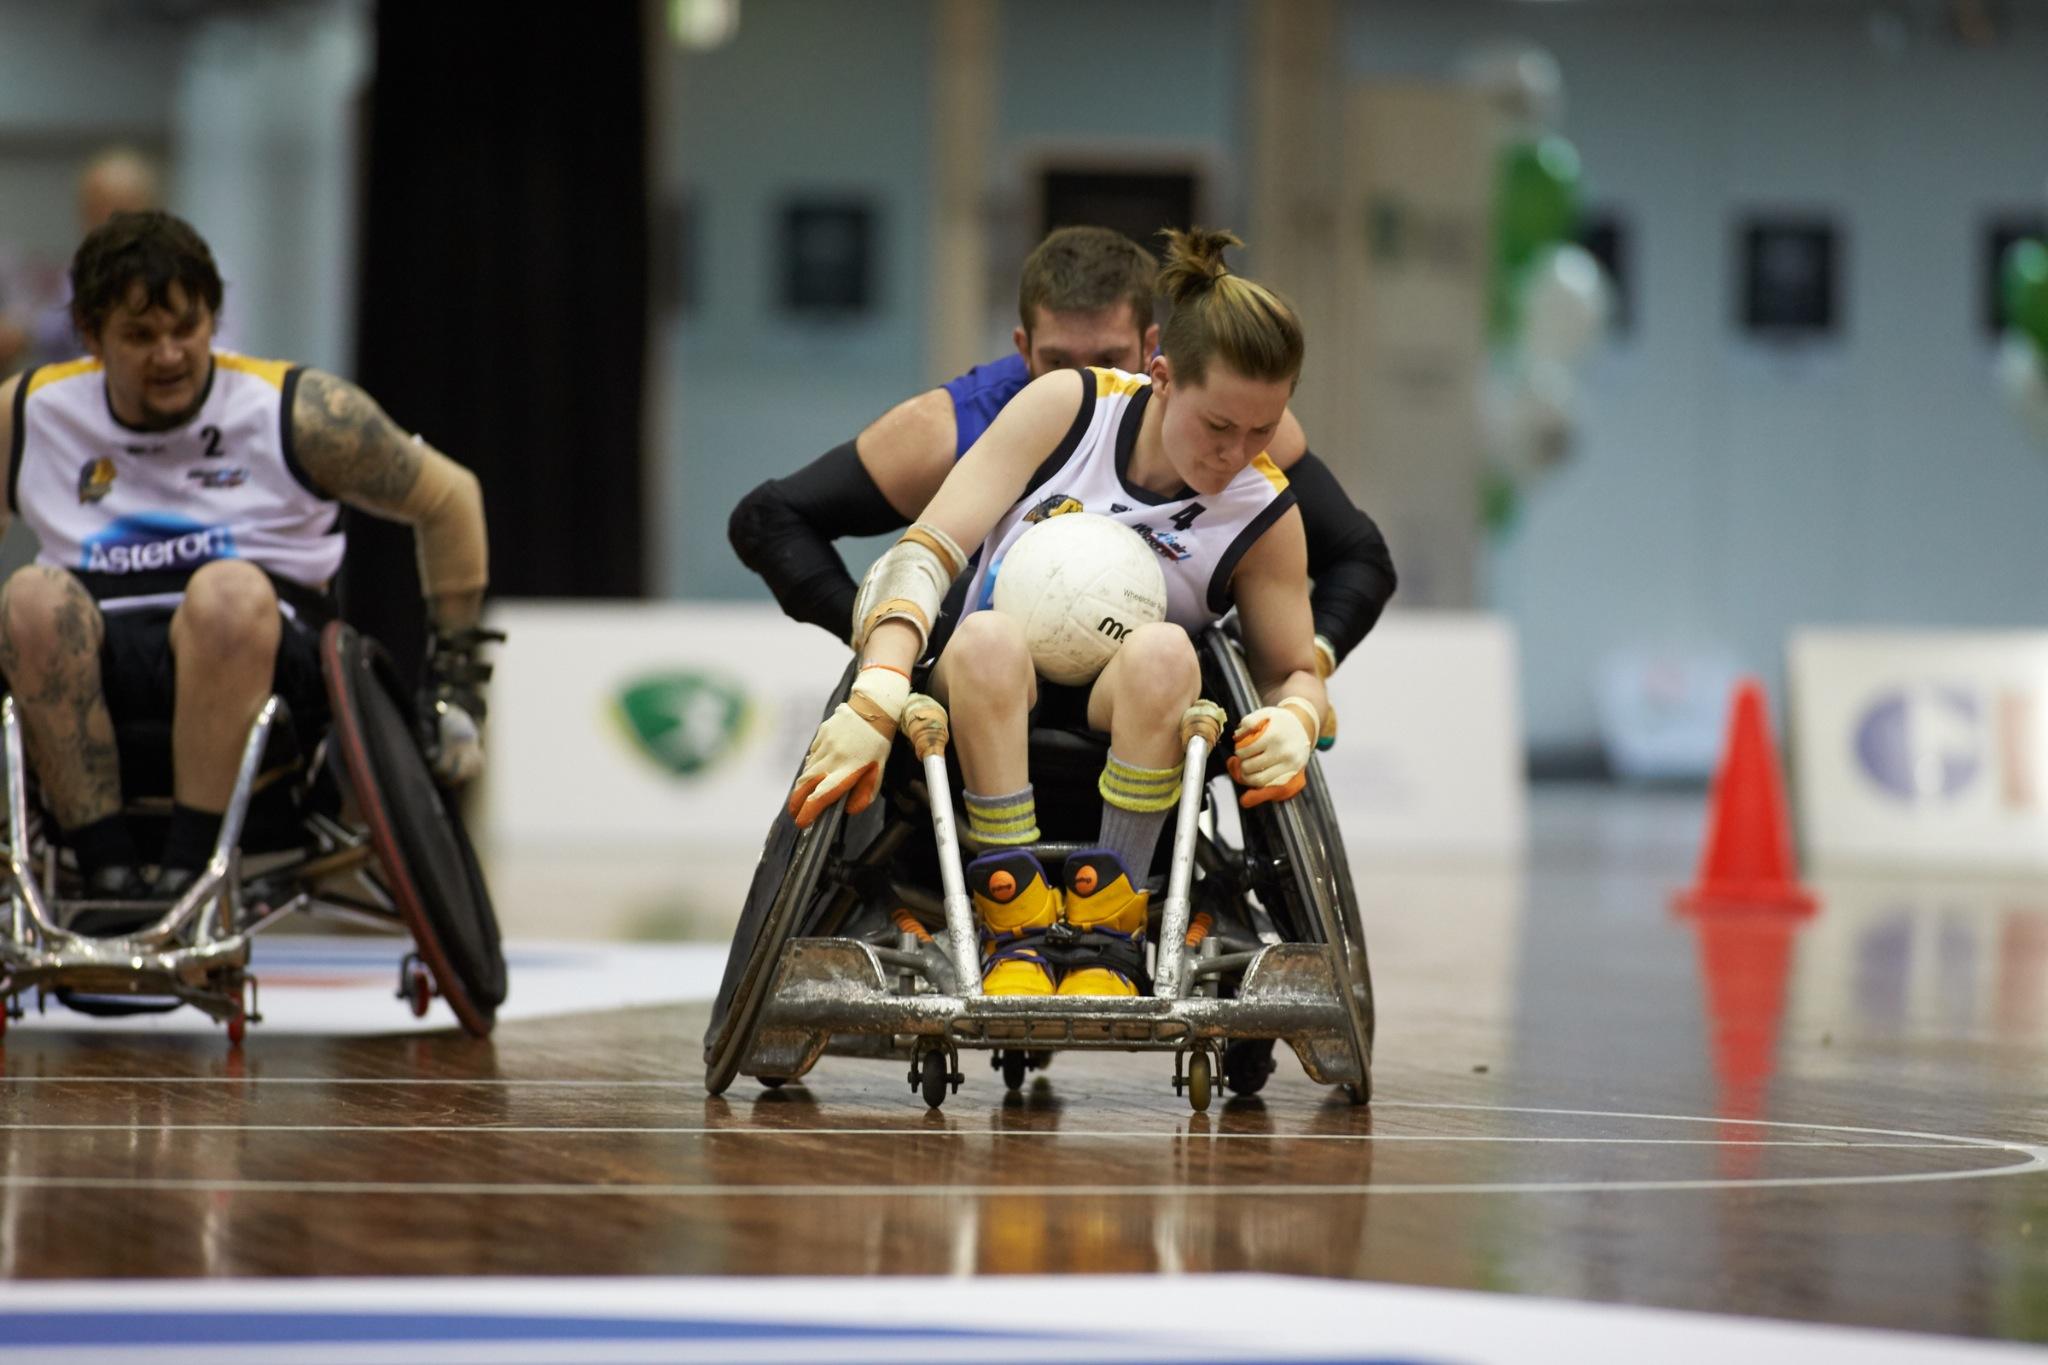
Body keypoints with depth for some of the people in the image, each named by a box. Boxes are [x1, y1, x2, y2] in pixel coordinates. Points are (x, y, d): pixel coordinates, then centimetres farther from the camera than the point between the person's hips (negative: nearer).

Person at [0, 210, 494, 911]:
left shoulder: (301, 413, 2)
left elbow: (449, 499, 12)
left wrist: (457, 677, 12)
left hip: (264, 651, -2)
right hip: (102, 667, 2)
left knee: (229, 591, -38)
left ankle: (186, 878, -41)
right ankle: (108, 875, -36)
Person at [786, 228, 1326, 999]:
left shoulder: (1263, 515, -3)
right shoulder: (1067, 408, -7)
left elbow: (1293, 669, 9)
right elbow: (925, 552, -13)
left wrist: (1293, 721, -19)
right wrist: (876, 697, -30)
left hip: (1127, 733, 1)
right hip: (985, 707, -1)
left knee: (1162, 653, -33)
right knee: (986, 640, -35)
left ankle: (1104, 928, -25)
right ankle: (1017, 927, -32)